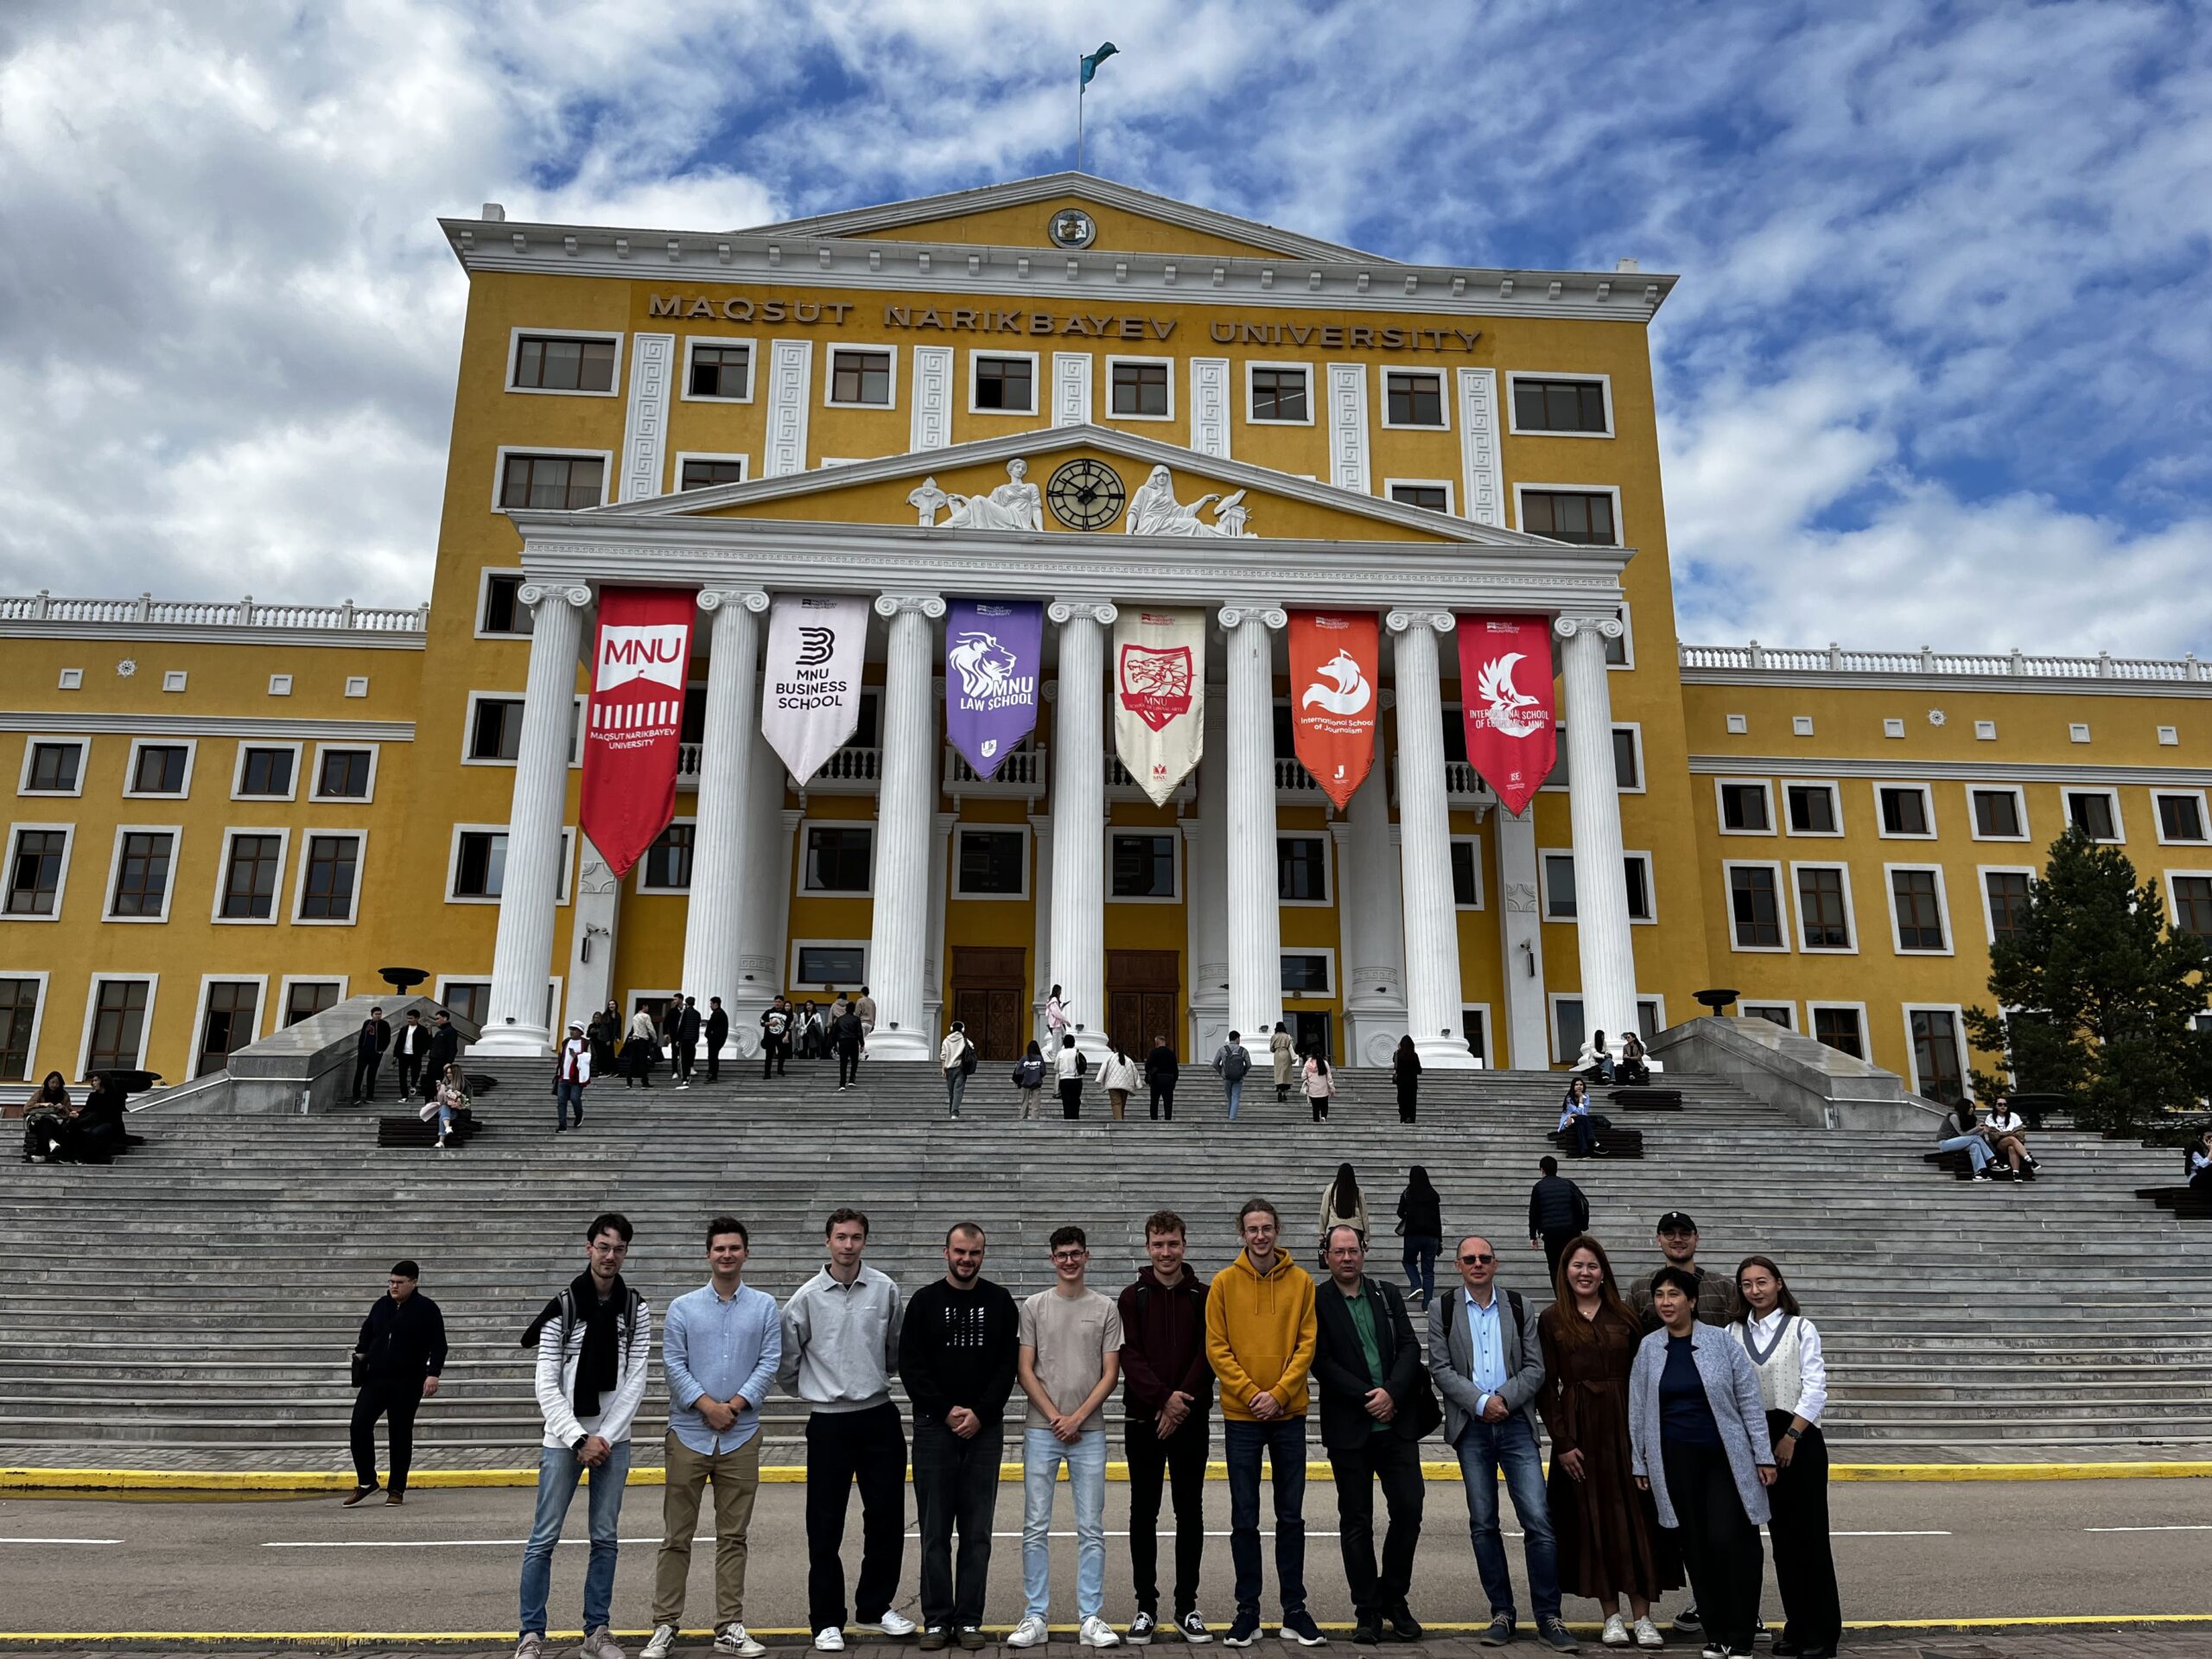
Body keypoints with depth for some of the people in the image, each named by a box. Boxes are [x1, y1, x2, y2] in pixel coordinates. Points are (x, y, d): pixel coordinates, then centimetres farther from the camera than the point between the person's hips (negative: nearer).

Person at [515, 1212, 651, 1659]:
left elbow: (635, 1381, -2)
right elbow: (547, 1388, -8)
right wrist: (580, 1439, -14)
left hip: (613, 1441, 3)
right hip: (564, 1438, -2)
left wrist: (604, 1438, -10)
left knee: (606, 1538, 7)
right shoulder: (562, 1308, -6)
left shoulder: (636, 1310, 1)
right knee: (544, 1539, 0)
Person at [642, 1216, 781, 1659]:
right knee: (676, 1536, 4)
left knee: (733, 1537, 7)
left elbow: (770, 1362, -1)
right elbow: (672, 1363, -3)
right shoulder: (683, 1307, 3)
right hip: (688, 1434, -1)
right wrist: (708, 1406, -12)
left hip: (742, 1436, 1)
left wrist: (734, 1405, -12)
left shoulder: (765, 1307, 4)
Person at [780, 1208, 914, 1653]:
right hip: (829, 1421, -2)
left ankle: (876, 1605, 26)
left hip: (879, 1417, 2)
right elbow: (786, 1359, 3)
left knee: (886, 1517, 8)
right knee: (826, 1526, 4)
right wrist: (809, 1391, 11)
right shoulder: (807, 1297, -6)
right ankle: (827, 1620, 17)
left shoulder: (885, 1289, -2)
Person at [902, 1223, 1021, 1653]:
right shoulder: (925, 1302, 2)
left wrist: (980, 1413, -10)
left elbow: (1009, 1364, 1)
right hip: (934, 1428, 0)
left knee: (977, 1531, 5)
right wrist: (946, 1411, -10)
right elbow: (910, 1365, -2)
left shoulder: (1000, 1302, 4)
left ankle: (969, 1619, 13)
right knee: (935, 1529, 4)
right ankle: (936, 1619, 14)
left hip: (985, 1428, 1)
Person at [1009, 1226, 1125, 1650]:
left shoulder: (1106, 1309, 4)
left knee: (1091, 1529, 3)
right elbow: (1025, 1371, 1)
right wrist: (1056, 1418, -7)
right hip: (1041, 1430, 0)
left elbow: (1110, 1373, 1)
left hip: (1089, 1431, 0)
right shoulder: (1034, 1307, 4)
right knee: (1035, 1528, 3)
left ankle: (1091, 1619, 11)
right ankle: (1034, 1618, 11)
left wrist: (1077, 1418, -8)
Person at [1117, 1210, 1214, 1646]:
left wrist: (1183, 1401, -14)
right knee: (1144, 1514, 6)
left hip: (1191, 1420, 0)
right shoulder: (1132, 1297, 2)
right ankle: (1146, 1606, 16)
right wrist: (1163, 1396, -18)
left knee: (1190, 1514, 6)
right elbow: (1129, 1355, -6)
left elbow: (1207, 1355, -3)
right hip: (1143, 1420, 0)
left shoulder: (1204, 1296, 4)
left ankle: (1187, 1606, 16)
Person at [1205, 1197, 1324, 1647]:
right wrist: (1250, 1393, -12)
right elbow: (1216, 1348, -3)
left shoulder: (1301, 1281, 1)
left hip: (1289, 1413, 1)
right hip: (1241, 1415, -1)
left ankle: (1294, 1610, 19)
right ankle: (1248, 1611, 15)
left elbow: (1307, 1344, -2)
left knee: (1291, 1516, 9)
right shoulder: (1224, 1283, -1)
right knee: (1245, 1518, 5)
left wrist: (1279, 1393, -11)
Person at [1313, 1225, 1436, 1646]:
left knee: (1409, 1509, 1)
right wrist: (1368, 1399, -13)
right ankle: (1368, 1611, 16)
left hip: (1397, 1423, 3)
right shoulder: (1317, 1304, -2)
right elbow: (1321, 1363, -8)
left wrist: (1391, 1392, -12)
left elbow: (1410, 1347, 3)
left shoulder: (1388, 1295, 10)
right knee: (1356, 1521, 5)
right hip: (1348, 1429, -3)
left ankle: (1394, 1597, 21)